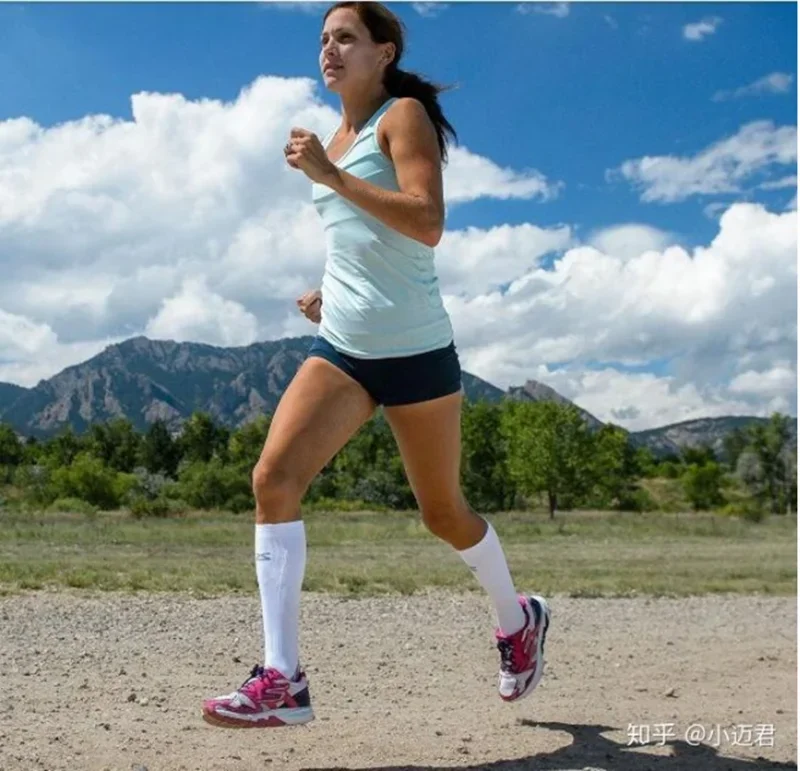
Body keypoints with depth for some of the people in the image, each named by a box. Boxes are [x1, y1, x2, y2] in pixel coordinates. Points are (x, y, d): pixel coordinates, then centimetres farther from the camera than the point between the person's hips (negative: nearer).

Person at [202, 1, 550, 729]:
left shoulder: (404, 116, -6)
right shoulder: (337, 140, 15)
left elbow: (426, 223, -23)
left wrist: (329, 175, -24)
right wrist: (331, 290, 13)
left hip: (415, 350, -6)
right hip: (340, 348, 6)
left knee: (443, 511, 9)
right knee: (273, 478, -15)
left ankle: (518, 620, 38)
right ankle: (282, 680, -13)